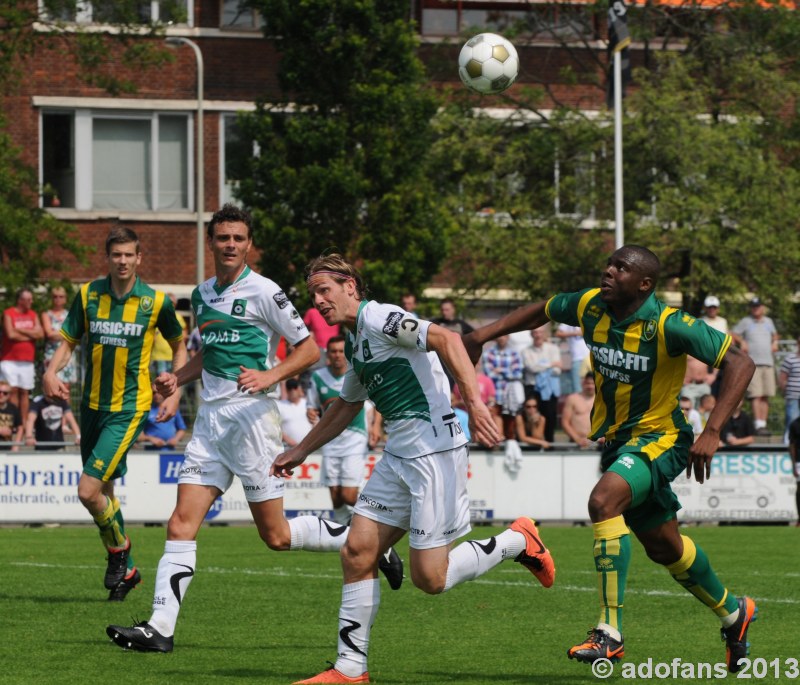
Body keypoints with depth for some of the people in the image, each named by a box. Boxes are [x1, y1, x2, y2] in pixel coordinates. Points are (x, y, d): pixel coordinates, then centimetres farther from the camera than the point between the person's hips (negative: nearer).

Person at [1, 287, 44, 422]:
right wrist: (30, 335, -3)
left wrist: (21, 330, -8)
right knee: (13, 390, -9)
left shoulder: (33, 315, 12)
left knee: (24, 392, 4)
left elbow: (40, 334, 0)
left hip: (27, 360, 4)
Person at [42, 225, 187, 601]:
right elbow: (68, 341, 7)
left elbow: (179, 345, 10)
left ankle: (119, 549, 10)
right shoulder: (88, 294, 2)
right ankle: (126, 570, 29)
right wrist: (51, 372, -13)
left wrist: (174, 394, 1)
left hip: (130, 407, -5)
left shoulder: (156, 301, -5)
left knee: (89, 490, -16)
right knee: (102, 491, 12)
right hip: (92, 405, 5)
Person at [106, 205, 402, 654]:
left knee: (276, 535, -2)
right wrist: (178, 378, 11)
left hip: (252, 415, -6)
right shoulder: (202, 294, 14)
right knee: (182, 524, -5)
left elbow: (310, 349, -6)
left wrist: (271, 375, -22)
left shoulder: (263, 292, -7)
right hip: (210, 417, 6)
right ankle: (161, 629, -9)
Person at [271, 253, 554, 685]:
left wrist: (473, 401, -34)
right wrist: (300, 451, 39)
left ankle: (516, 542, 13)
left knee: (429, 578, -9)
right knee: (357, 553, 1)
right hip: (398, 456, 9)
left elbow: (445, 339, -24)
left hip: (435, 451, -9)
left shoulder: (378, 318, -11)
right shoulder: (355, 341, 19)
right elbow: (346, 405, 35)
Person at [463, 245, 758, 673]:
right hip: (616, 440, 7)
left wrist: (712, 432, -29)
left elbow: (740, 363, -22)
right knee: (663, 546, 19)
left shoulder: (669, 325, -23)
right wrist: (485, 334, 5)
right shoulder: (591, 307, -6)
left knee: (604, 501, -32)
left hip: (659, 438, -7)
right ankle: (733, 613, 45)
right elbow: (543, 311, 16)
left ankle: (610, 632, -29)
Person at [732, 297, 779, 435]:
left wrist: (775, 342, 16)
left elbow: (774, 334, 35)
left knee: (765, 396, 3)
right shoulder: (746, 322, 5)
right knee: (756, 395, -13)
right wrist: (742, 341, -6)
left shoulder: (768, 322, 18)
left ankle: (764, 423, 6)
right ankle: (758, 425, -18)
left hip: (768, 363, 5)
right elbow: (733, 334, 9)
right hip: (752, 363, -5)